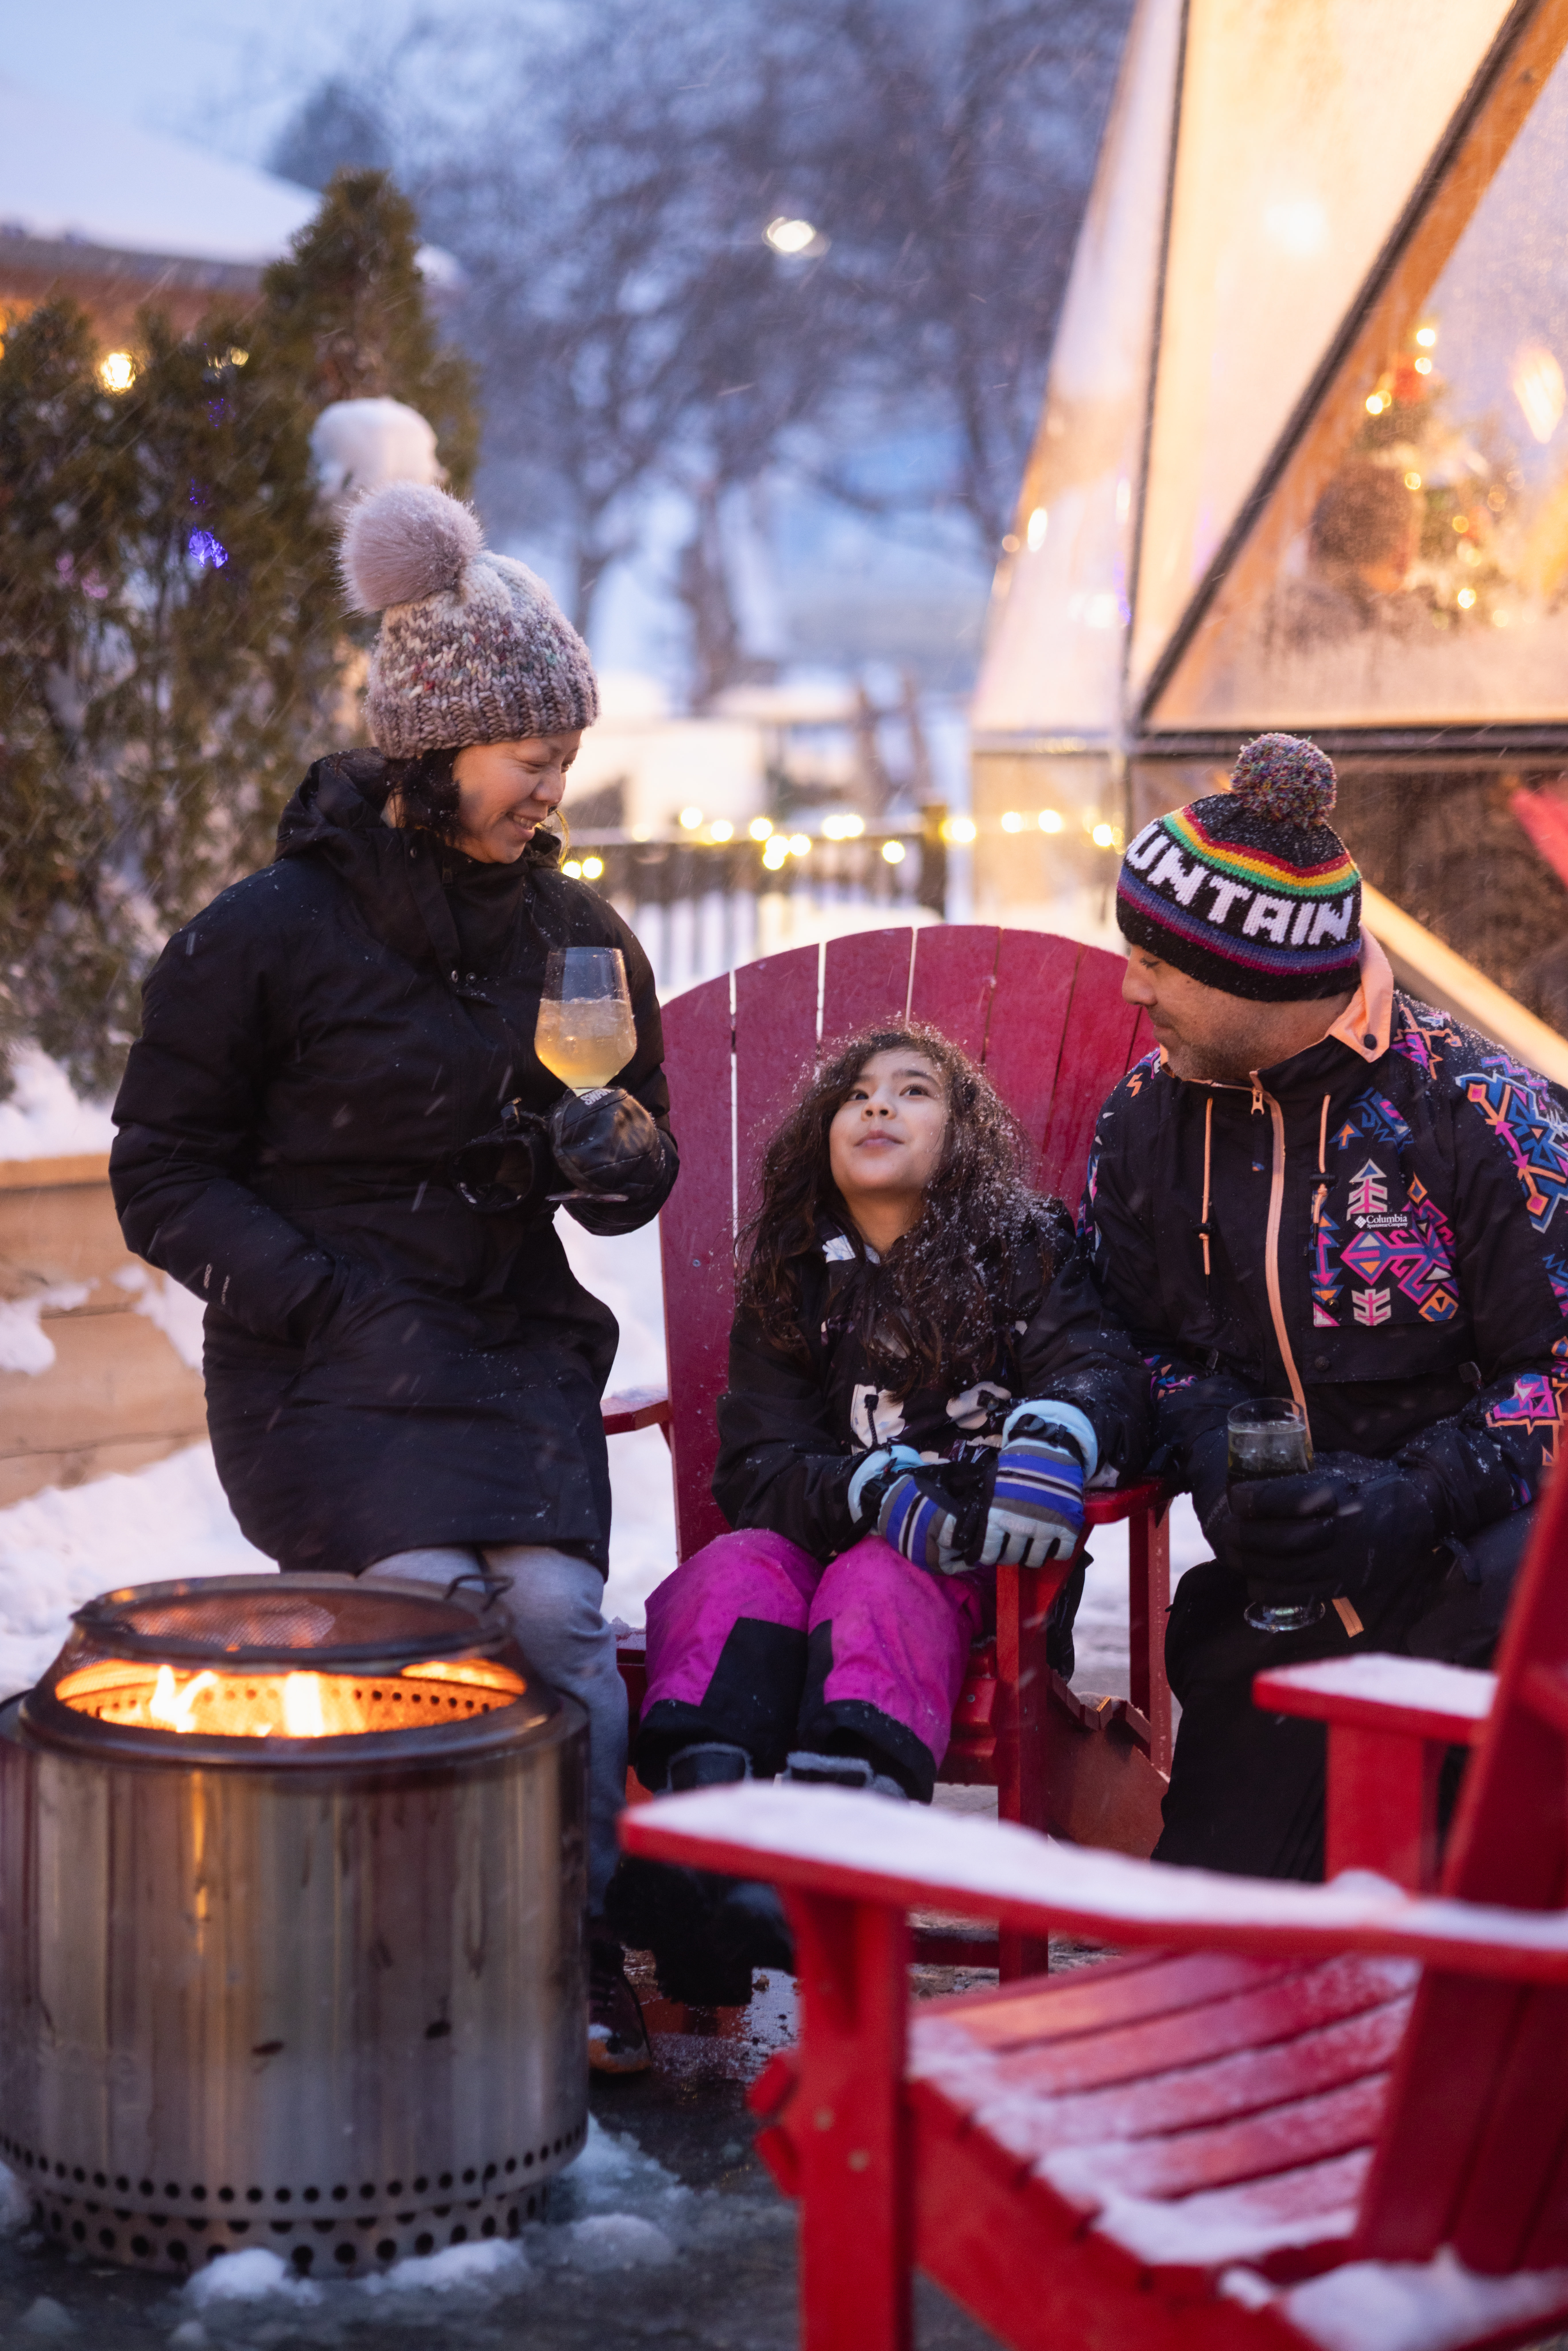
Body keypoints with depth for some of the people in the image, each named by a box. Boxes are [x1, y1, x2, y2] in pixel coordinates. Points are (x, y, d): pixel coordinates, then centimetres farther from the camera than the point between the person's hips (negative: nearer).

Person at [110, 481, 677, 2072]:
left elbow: (639, 1166, 21)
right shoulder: (266, 936, -4)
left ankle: (580, 1959, -10)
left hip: (515, 1336, 3)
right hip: (321, 1350, -3)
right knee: (429, 1595, -27)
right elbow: (162, 1179, -1)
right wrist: (339, 1309, -13)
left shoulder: (577, 937, 10)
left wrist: (616, 1159, -5)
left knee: (552, 1600, -23)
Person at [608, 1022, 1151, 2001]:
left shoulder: (1023, 1247, 10)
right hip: (819, 1540, 3)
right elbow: (756, 1469, 2)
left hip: (973, 1570, -2)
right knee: (736, 1567, -30)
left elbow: (1106, 1371, -7)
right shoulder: (792, 1279, 15)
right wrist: (873, 1491, -20)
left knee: (878, 1583, -35)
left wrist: (1057, 1432, -32)